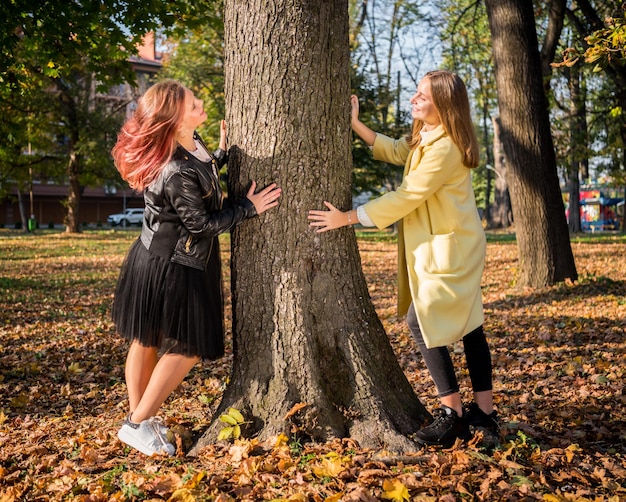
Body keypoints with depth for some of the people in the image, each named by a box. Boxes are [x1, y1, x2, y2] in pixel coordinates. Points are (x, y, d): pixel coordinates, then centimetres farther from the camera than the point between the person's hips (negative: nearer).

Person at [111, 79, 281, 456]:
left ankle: (139, 415, 32)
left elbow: (202, 179, 15)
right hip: (173, 268, -9)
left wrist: (223, 153, 11)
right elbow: (203, 223, -20)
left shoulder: (191, 144, -2)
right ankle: (138, 424, 11)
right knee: (188, 346, 3)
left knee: (146, 340, 17)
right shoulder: (177, 173, -30)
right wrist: (249, 207, -13)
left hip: (159, 258, 9)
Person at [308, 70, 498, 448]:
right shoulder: (424, 139, 10)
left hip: (448, 248, -10)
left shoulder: (445, 148, -22)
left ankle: (453, 413, -3)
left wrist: (348, 217, -19)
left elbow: (406, 197, -23)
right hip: (442, 246, 10)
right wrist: (355, 123, 18)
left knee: (422, 321, -11)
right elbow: (393, 151, 27)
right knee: (468, 326, 11)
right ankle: (484, 413, 19)